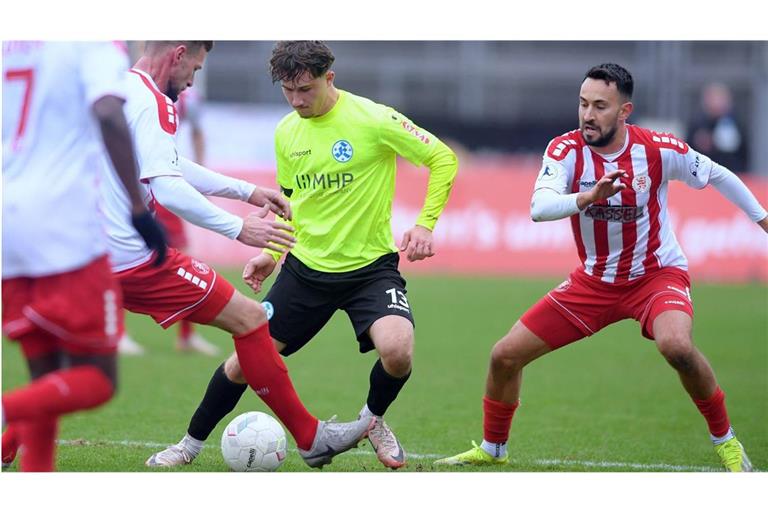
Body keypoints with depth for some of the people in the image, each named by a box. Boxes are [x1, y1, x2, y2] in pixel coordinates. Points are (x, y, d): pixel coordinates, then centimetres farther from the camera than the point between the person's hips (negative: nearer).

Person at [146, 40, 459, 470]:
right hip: (306, 268, 4)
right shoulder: (287, 132, 3)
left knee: (398, 350, -29)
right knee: (244, 362, 2)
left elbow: (443, 158, -9)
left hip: (371, 266, -4)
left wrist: (425, 224, -18)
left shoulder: (372, 119, -15)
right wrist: (272, 251, 7)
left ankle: (373, 419, 4)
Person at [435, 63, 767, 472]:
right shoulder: (566, 149, -15)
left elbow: (716, 175, 2)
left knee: (675, 345, -36)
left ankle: (725, 441, -14)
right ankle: (491, 450, 26)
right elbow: (539, 207, -32)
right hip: (594, 280, 3)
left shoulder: (659, 150, -17)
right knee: (505, 356, 0)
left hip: (657, 273, -3)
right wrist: (587, 197, -50)